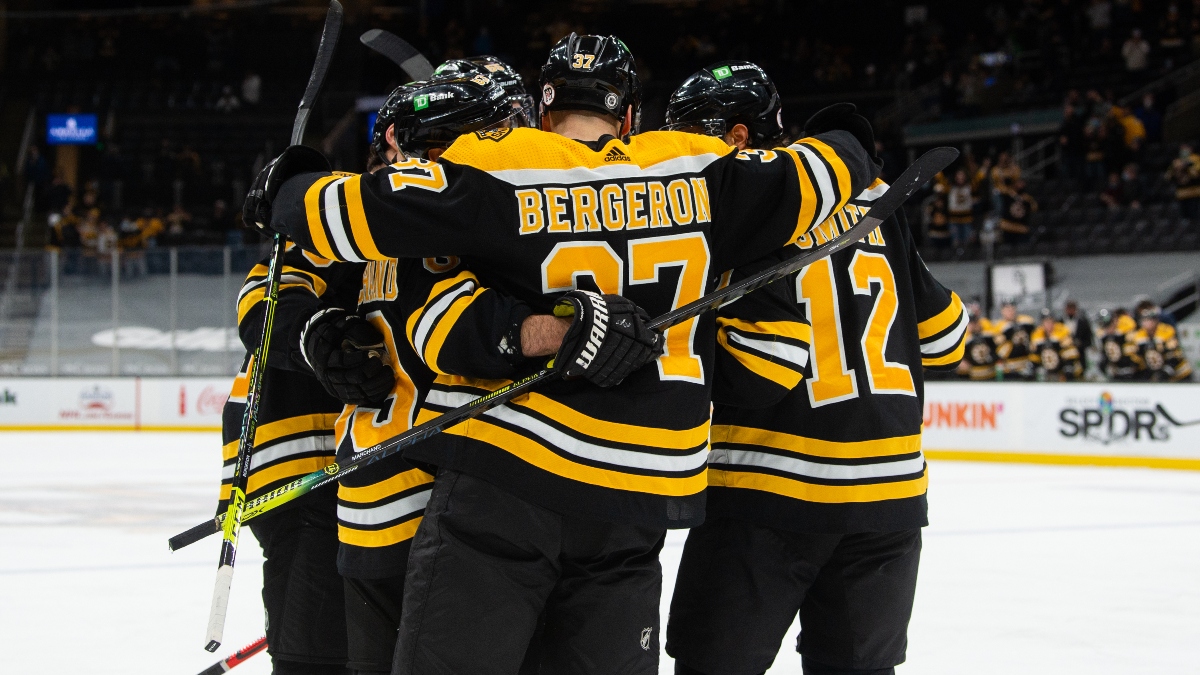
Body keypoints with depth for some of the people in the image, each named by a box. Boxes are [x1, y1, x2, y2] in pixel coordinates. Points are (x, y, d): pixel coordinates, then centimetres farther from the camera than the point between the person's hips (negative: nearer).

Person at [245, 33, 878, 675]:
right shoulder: (696, 170, 5)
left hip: (504, 478, -3)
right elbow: (805, 182, 13)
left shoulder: (496, 168, -4)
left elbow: (355, 214, -8)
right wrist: (848, 145, 35)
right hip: (636, 498, 4)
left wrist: (286, 189, 13)